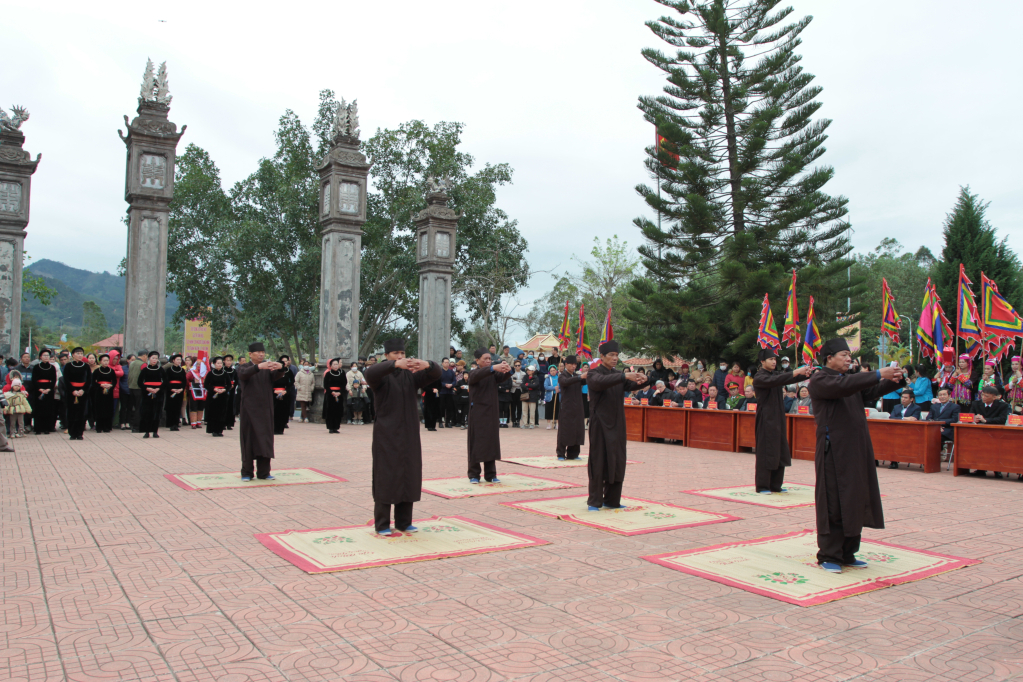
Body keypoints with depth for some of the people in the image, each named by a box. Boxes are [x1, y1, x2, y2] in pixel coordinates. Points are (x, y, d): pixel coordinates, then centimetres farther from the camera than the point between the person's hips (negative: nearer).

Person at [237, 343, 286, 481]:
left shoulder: (268, 368, 10)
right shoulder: (244, 367, 2)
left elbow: (276, 376, -12)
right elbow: (243, 374, -22)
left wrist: (280, 368, -36)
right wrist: (258, 367, -42)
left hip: (266, 410, 3)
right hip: (249, 409, -3)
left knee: (266, 440, 2)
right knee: (249, 440, 0)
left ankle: (263, 472, 8)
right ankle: (247, 472, 8)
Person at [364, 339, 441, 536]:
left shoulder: (411, 374, 7)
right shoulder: (381, 374, -3)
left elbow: (437, 374, -7)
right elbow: (370, 373, -28)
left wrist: (427, 364, -31)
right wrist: (395, 364, -45)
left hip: (409, 434, 4)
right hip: (386, 435, -4)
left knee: (408, 476, 7)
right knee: (385, 477, -1)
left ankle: (404, 522, 17)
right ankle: (382, 524, 8)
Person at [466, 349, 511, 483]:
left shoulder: (493, 374, 9)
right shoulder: (473, 373, -3)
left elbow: (502, 377, -11)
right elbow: (477, 375, -27)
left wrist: (508, 370, -34)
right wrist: (493, 368, -43)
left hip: (491, 413, 4)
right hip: (477, 413, -4)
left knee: (492, 442, 5)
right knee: (476, 443, -2)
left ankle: (490, 474, 12)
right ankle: (474, 474, 6)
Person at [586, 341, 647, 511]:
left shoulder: (618, 375, 13)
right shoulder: (594, 374, -6)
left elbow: (629, 386, -3)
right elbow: (601, 382, -29)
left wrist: (639, 381, -26)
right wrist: (625, 376, -37)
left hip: (617, 424, 6)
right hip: (600, 425, -6)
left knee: (617, 462, 8)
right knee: (599, 463, -3)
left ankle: (611, 500, 18)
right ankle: (594, 502, 5)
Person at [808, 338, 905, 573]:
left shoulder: (851, 379, 18)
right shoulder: (819, 380, -7)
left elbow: (871, 392, 5)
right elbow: (843, 385, -25)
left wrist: (895, 381, -12)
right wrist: (878, 374, -27)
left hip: (856, 449, 8)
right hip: (834, 450, -8)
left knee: (855, 500, 10)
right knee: (833, 503, -3)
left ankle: (847, 553, 20)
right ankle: (828, 555, 6)